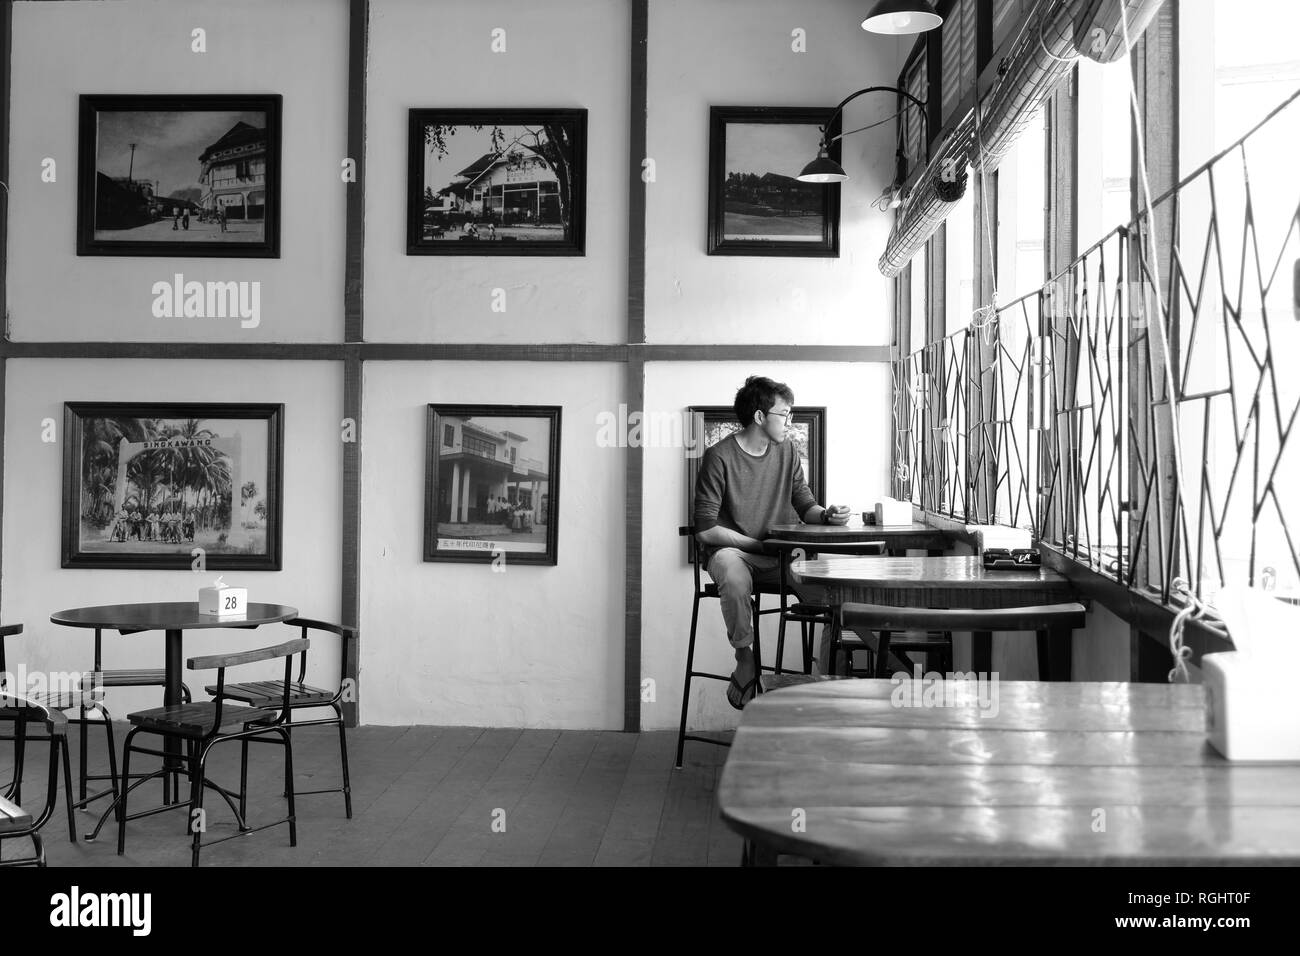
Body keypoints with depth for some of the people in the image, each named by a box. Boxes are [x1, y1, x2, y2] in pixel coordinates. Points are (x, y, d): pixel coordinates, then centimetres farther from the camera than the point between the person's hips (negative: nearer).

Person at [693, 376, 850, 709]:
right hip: (731, 551, -5)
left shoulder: (787, 453, 9)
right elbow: (706, 529, -12)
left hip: (780, 556, 5)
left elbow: (805, 506, 14)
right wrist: (758, 544, -14)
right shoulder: (719, 457, -10)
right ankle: (745, 660, -16)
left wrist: (826, 515, -9)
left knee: (829, 586, -22)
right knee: (735, 579, -40)